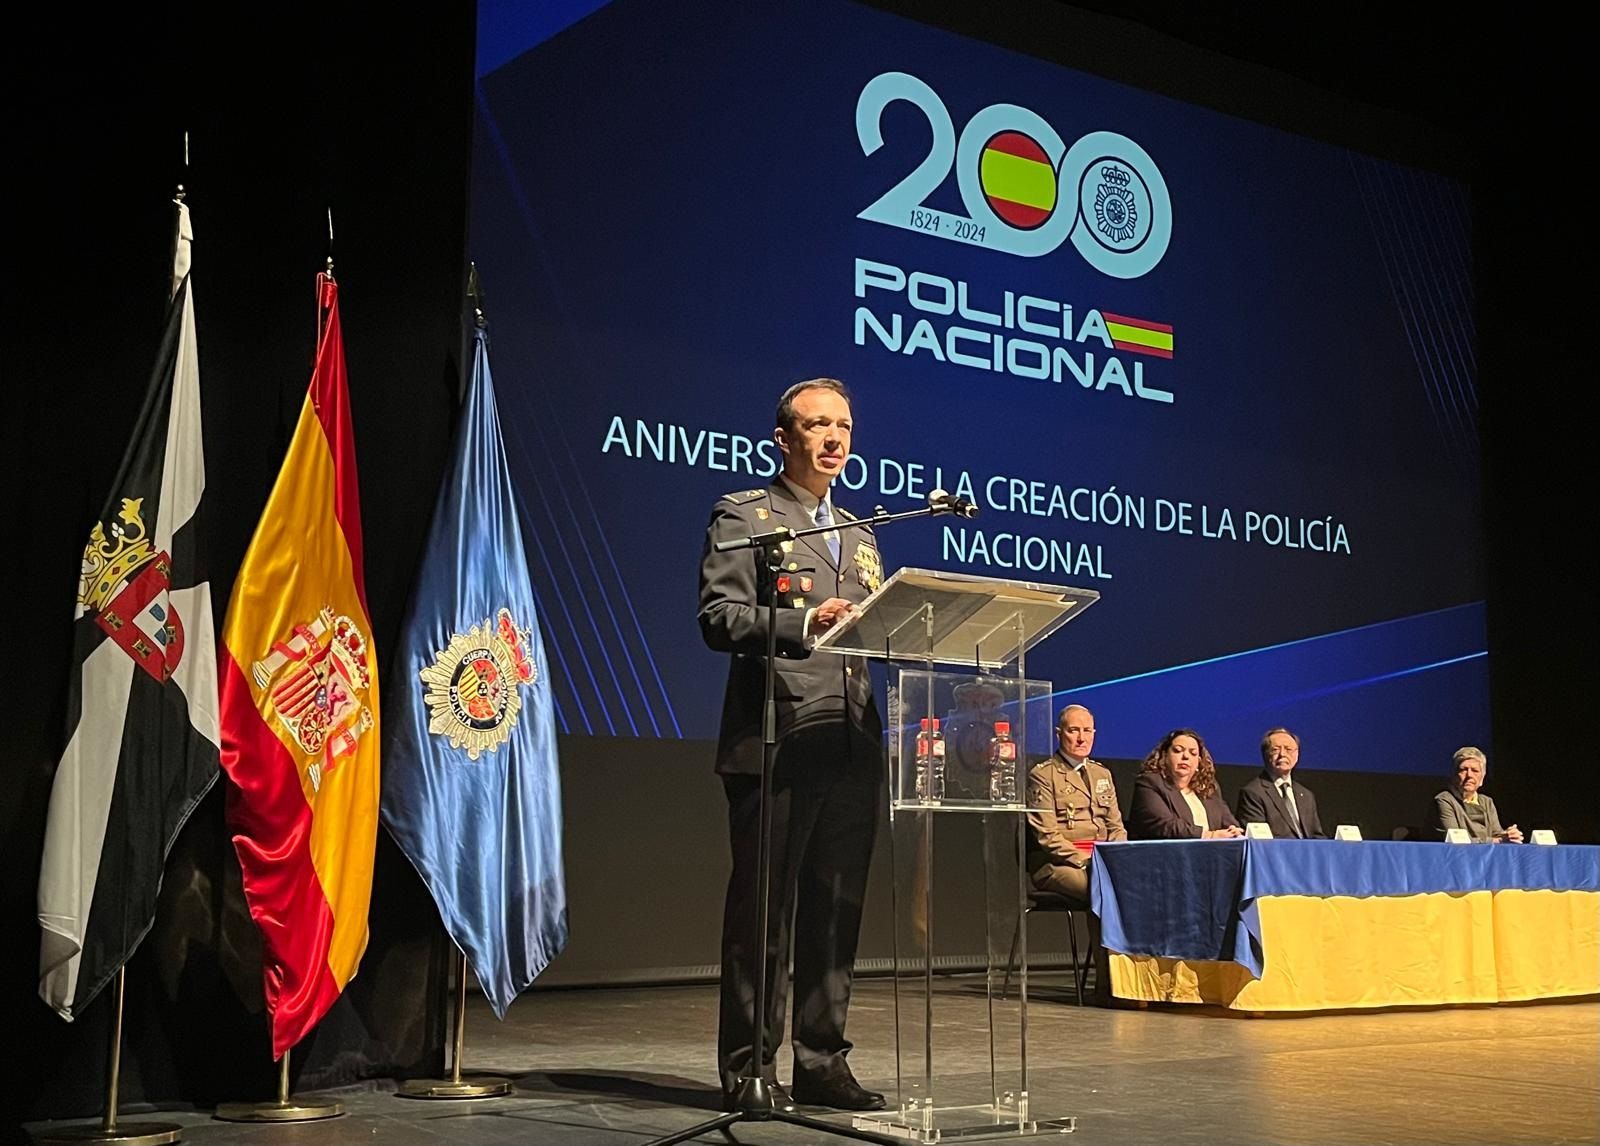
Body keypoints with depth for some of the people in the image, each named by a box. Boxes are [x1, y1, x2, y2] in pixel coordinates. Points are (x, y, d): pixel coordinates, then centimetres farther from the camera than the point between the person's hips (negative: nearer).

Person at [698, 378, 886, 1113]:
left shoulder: (858, 534, 23)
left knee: (836, 909, 8)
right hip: (775, 742, -6)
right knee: (764, 911, -1)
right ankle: (748, 1069, 8)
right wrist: (805, 622, -23)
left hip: (852, 745, 6)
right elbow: (718, 618, -9)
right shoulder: (742, 517, 2)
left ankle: (821, 1063, 17)